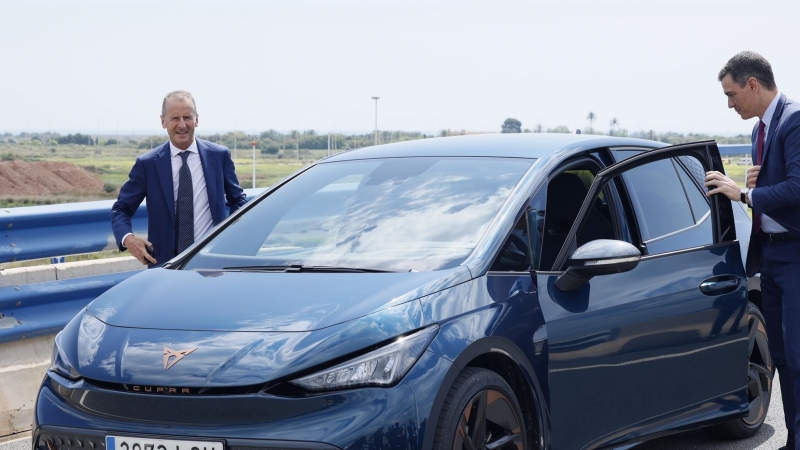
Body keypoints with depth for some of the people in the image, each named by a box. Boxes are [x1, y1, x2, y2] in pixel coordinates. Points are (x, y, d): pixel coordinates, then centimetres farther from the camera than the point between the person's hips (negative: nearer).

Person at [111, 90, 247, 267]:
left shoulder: (219, 156, 3)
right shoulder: (147, 164, 1)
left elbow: (237, 199, 14)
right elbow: (121, 208, 5)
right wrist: (127, 238, -15)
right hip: (165, 264, -1)